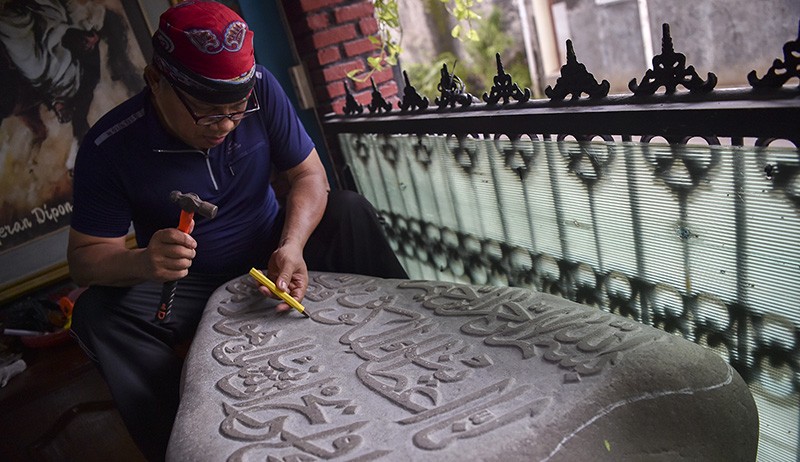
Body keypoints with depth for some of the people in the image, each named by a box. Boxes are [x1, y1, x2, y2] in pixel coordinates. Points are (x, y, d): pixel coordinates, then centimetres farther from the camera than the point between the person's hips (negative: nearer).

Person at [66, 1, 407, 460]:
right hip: (187, 285, -1)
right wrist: (142, 262, -38)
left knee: (349, 210, -21)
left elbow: (309, 174, -11)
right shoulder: (109, 148, -20)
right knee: (98, 313, -27)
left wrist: (291, 246, -30)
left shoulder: (260, 89, -16)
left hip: (271, 255, 2)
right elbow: (84, 257, -14)